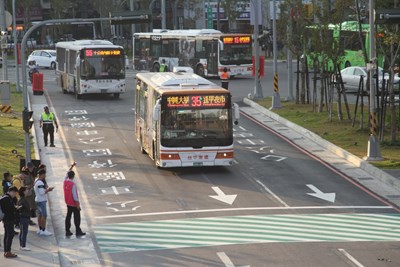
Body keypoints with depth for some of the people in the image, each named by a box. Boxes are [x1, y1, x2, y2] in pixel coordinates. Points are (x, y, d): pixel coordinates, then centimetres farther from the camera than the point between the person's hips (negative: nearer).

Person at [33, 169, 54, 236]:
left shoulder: (36, 181, 12)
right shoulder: (40, 183, -21)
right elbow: (42, 192, -24)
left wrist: (46, 189, 9)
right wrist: (48, 190, -12)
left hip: (38, 200, 11)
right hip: (41, 200, -11)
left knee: (40, 215, 15)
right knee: (44, 215, -7)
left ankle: (40, 229, 21)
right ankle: (43, 230, -6)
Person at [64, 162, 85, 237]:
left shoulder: (65, 181, -1)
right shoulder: (73, 184, -21)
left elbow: (67, 173, 19)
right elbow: (74, 195, -21)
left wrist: (72, 166, 27)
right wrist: (78, 205, -16)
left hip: (68, 203, 7)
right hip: (74, 204, -7)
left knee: (68, 216, 11)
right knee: (77, 217, 0)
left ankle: (67, 231, 13)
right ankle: (78, 231, 2)